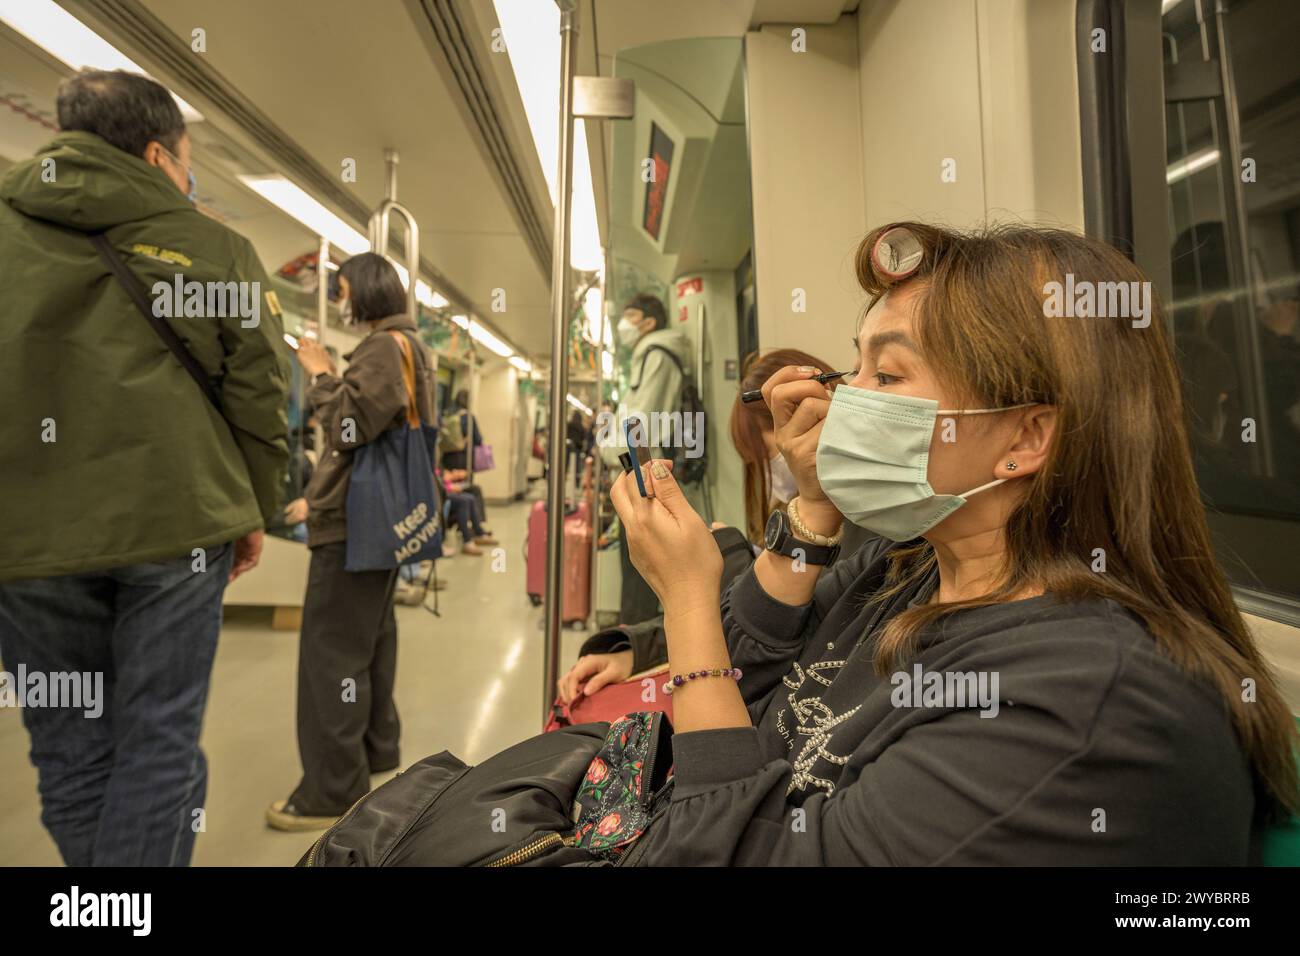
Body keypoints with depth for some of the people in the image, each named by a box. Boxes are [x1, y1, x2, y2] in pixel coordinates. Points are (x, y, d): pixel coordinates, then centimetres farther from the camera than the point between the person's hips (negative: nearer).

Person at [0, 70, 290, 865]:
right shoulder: (215, 247, 1)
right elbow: (259, 399, 0)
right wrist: (257, 514, 11)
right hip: (175, 522, -2)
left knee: (73, 754, 15)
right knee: (159, 745, 7)